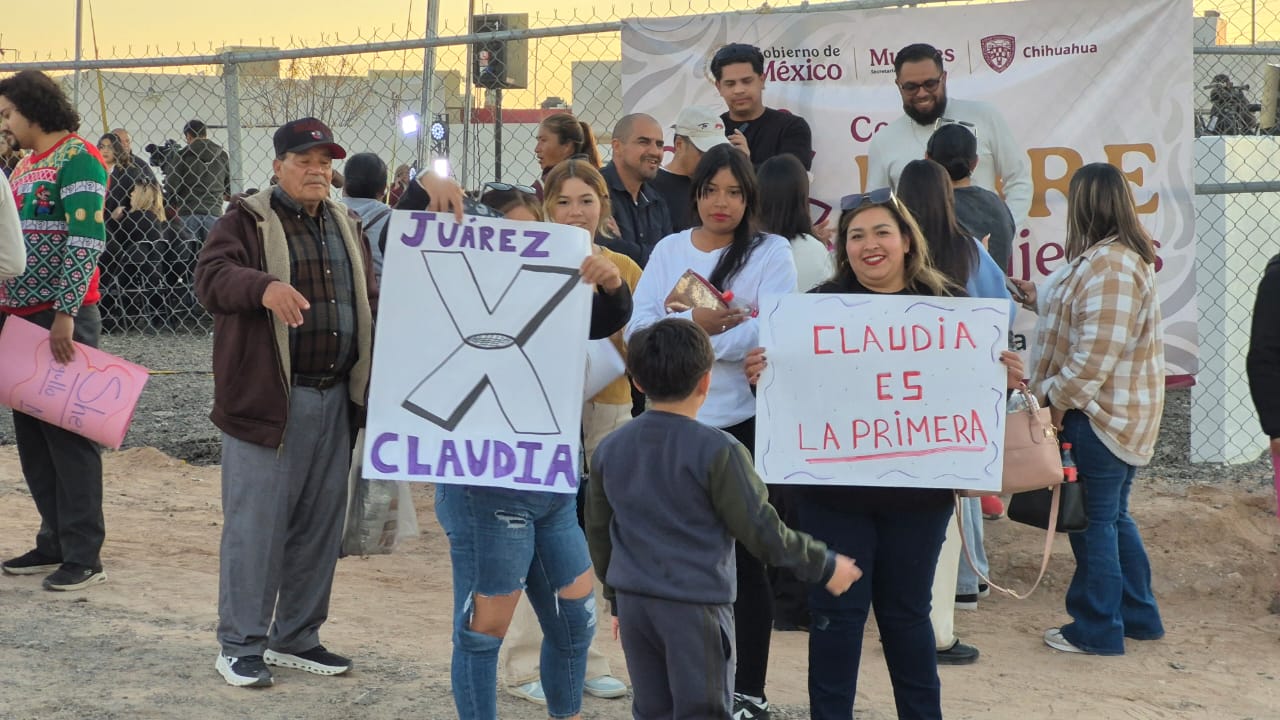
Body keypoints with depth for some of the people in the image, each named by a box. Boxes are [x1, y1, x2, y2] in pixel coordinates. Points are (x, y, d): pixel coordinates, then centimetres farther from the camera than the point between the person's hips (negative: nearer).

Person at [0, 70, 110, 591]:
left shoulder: (77, 158, -10)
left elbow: (86, 240, -18)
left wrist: (64, 314, -22)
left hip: (63, 319, -9)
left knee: (68, 435, -6)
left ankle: (83, 556, -2)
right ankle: (54, 543, 18)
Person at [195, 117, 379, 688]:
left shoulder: (345, 226, 17)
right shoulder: (248, 222, -3)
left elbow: (368, 298, 25)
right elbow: (211, 276, -20)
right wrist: (264, 287, -39)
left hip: (333, 399, 6)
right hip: (267, 400, -6)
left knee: (320, 524, 11)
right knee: (256, 523, -4)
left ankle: (296, 638, 24)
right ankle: (240, 646, 6)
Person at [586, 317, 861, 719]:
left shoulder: (609, 451, 7)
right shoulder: (717, 451, -12)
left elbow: (598, 534, 15)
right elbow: (760, 531, -9)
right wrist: (823, 566, 4)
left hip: (634, 602, 6)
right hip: (695, 607, -6)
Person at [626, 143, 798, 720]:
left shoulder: (771, 251, -1)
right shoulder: (669, 250, 9)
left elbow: (773, 334, -16)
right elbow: (639, 329, -1)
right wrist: (694, 325, -21)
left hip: (743, 424, -4)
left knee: (744, 557, 4)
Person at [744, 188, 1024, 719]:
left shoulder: (946, 304, 2)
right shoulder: (821, 303, -3)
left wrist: (1006, 378, -12)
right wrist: (761, 373, -22)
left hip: (917, 493, 1)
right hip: (834, 489, -1)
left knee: (906, 612, 13)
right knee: (836, 614, 5)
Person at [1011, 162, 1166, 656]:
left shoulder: (1108, 266, -22)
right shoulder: (1126, 257, 12)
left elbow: (1096, 352, -26)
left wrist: (1057, 398, -18)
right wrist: (1040, 301, 22)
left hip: (1099, 417, -10)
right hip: (1120, 416, 10)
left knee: (1095, 521, -1)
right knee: (1114, 517, 19)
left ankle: (1097, 630, 8)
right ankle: (1139, 616, 27)